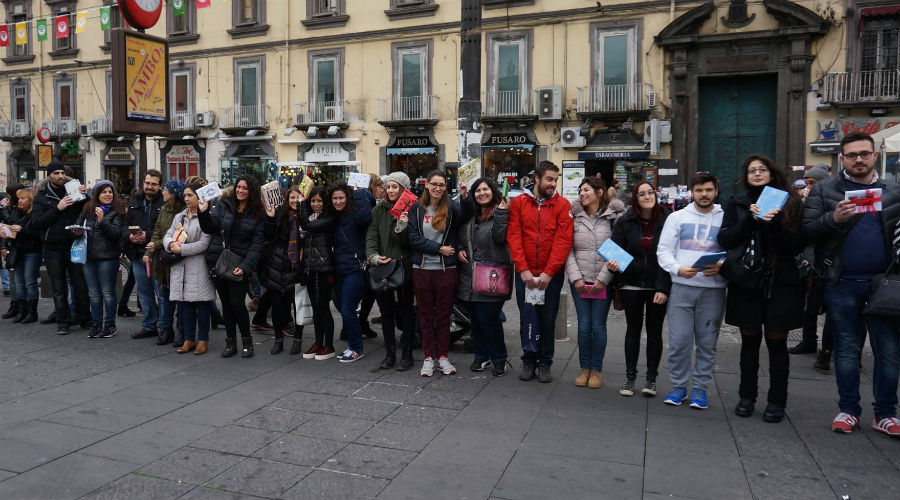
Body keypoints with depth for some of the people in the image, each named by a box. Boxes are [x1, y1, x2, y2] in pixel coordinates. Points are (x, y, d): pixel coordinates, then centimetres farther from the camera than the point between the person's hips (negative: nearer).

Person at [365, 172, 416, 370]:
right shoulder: (378, 210, 10)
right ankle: (390, 353, 19)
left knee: (406, 311, 3)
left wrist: (403, 226, -23)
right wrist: (373, 256, -14)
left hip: (403, 267, -3)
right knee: (386, 312, 9)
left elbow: (409, 242, -6)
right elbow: (371, 236, 3)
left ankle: (407, 354, 13)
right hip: (382, 267, 4)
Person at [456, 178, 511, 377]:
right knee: (475, 319, 12)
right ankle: (482, 356, 26)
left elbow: (500, 238, -18)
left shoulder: (501, 213, -3)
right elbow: (459, 237, 23)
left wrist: (501, 213, -21)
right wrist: (459, 250, 4)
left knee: (489, 318, -5)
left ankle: (499, 359, 11)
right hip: (470, 275, 6)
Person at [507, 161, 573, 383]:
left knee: (548, 320, 7)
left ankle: (545, 363, 22)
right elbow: (513, 237, -4)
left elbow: (564, 241, -7)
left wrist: (548, 272, -14)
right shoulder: (518, 203, 2)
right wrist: (523, 269, -12)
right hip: (525, 274, 1)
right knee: (527, 319, 9)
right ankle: (529, 361, 24)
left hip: (551, 275, 0)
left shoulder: (562, 205, 0)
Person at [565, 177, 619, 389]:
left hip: (603, 283, -2)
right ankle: (585, 368, 18)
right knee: (584, 326, 5)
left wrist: (603, 278, -11)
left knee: (598, 326, 3)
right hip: (579, 282, 2)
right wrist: (575, 277, -7)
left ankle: (596, 369, 16)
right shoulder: (575, 218, 7)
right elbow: (569, 250, 4)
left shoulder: (613, 218, 0)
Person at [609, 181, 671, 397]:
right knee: (632, 330, 10)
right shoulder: (625, 222, 0)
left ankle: (651, 378, 19)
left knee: (654, 331, 8)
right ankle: (630, 377, 19)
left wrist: (663, 288, -14)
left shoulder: (667, 221, -6)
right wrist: (613, 263, -22)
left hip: (657, 287, -1)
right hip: (631, 284, 2)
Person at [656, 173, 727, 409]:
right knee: (679, 340, 0)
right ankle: (679, 386, 16)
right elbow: (663, 250, 4)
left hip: (713, 288, 0)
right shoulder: (677, 217, 8)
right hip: (681, 287, 0)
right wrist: (678, 268, -13)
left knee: (707, 342, 7)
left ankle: (700, 387, 20)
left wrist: (721, 267, -16)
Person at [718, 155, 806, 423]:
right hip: (746, 283, 1)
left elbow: (797, 245, -3)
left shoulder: (790, 203, 4)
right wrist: (749, 219, -13)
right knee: (750, 341, 9)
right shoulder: (737, 204, 9)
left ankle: (777, 401, 14)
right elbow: (724, 240, -2)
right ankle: (747, 397, 20)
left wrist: (776, 223, -18)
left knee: (776, 342, 4)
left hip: (781, 283, -1)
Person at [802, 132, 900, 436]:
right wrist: (834, 218, -22)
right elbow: (807, 231, -5)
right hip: (842, 285, -2)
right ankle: (849, 410, 20)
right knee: (846, 349, 9)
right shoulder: (824, 190, 2)